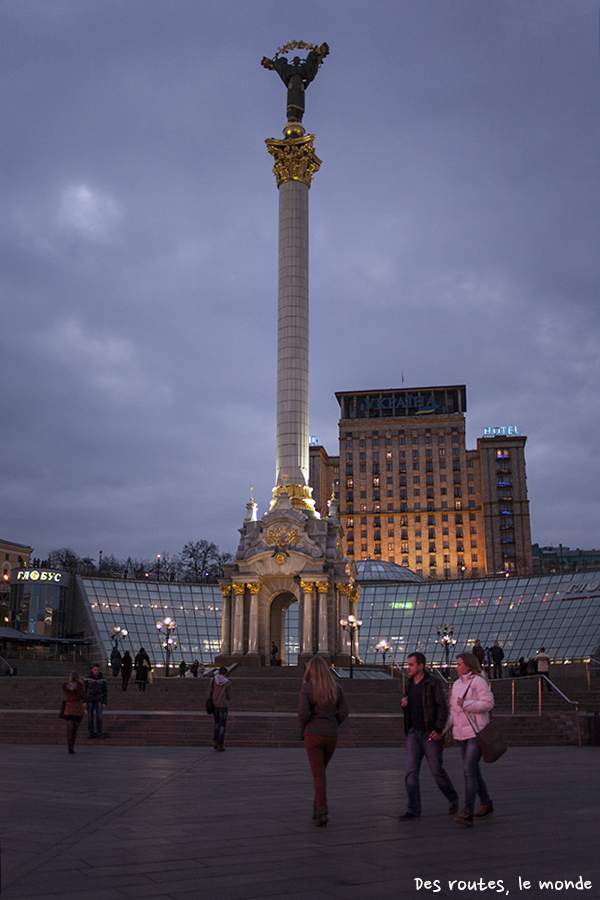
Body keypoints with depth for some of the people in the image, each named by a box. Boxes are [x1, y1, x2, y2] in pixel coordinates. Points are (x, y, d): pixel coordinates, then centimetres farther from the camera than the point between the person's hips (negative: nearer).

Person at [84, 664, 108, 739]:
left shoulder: (102, 679, -9)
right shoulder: (87, 679, -14)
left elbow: (105, 691, -2)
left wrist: (104, 702, -5)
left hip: (98, 700, 1)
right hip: (89, 700, -1)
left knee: (99, 717, -4)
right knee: (90, 717, 4)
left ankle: (99, 733, 8)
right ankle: (91, 733, 16)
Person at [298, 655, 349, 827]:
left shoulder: (307, 688, -8)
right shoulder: (336, 688, 3)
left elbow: (304, 712, -17)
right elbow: (343, 713, 2)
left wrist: (303, 728, 0)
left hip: (313, 735, -4)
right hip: (331, 736, 4)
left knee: (318, 774, 2)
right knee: (321, 771, 22)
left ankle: (322, 813, -4)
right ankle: (317, 809, 23)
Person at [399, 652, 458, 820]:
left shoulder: (433, 683, -10)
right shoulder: (410, 683, 11)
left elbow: (443, 707, -14)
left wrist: (439, 729, -23)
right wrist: (404, 704, 1)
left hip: (431, 735, -5)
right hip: (414, 733, 5)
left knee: (436, 770, 4)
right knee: (411, 770, -4)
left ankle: (453, 798, 29)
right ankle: (413, 810, -1)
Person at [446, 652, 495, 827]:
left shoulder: (478, 681, -7)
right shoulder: (456, 685, 14)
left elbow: (488, 703, -15)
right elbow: (453, 711, 17)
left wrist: (465, 704, -16)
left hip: (476, 733, -8)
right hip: (461, 734, 8)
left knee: (469, 770, -16)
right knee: (472, 771, 13)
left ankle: (468, 812, -18)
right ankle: (487, 805, 28)